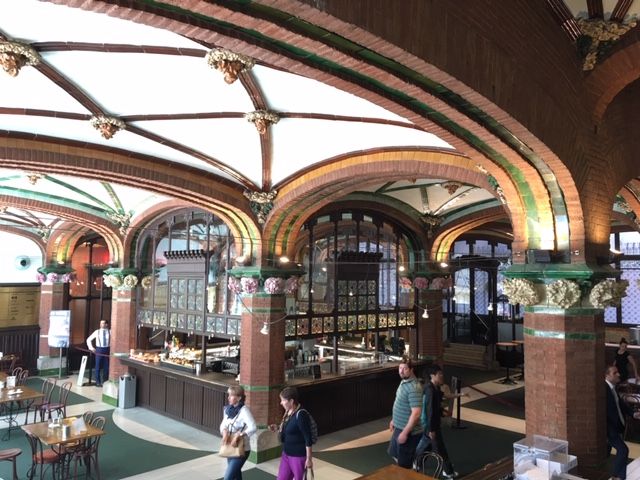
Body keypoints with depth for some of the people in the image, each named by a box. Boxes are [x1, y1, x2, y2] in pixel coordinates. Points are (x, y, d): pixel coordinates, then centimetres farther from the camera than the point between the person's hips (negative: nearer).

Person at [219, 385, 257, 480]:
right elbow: (223, 425, 10)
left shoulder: (244, 410, -19)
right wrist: (224, 431, -11)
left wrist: (238, 435, -29)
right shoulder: (228, 409, 3)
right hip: (230, 449, 7)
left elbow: (253, 428, -28)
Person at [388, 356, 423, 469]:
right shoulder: (404, 381, 4)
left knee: (404, 464, 5)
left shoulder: (414, 388, -27)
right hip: (399, 427, 10)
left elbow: (416, 413, -30)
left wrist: (405, 433, -27)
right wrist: (394, 420, 23)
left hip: (408, 431, -9)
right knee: (394, 453, 26)